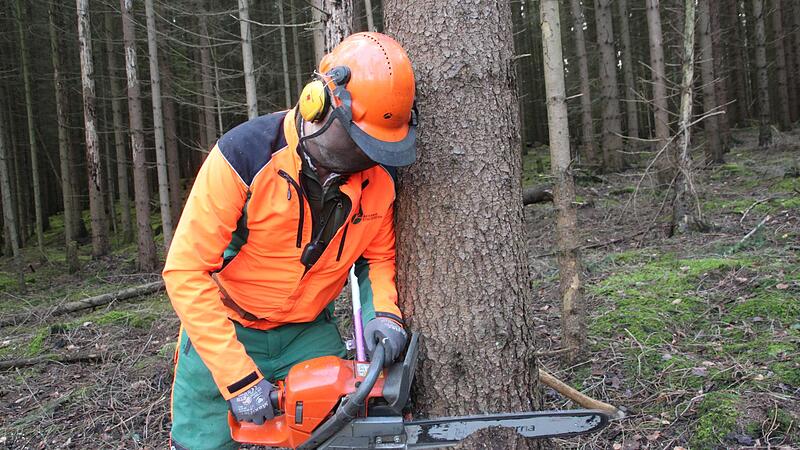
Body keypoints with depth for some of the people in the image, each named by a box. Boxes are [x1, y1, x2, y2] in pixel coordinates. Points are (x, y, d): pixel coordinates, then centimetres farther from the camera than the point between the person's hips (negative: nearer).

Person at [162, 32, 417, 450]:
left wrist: (384, 312, -20)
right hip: (223, 329, -3)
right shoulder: (245, 155, -28)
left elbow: (378, 256, 2)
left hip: (308, 330, 3)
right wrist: (239, 378, -29)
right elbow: (185, 272, -26)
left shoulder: (379, 176, -14)